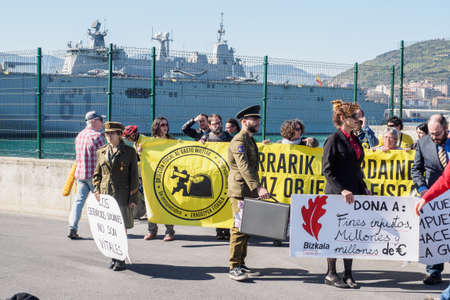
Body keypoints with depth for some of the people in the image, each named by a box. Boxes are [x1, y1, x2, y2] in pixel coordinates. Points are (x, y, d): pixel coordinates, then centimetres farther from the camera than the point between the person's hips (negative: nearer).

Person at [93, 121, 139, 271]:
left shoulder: (129, 152, 0)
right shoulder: (101, 151, 10)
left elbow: (134, 176, -1)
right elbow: (97, 173, 17)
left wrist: (133, 198, -6)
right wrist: (96, 190, 1)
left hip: (122, 195, -3)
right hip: (105, 195, 4)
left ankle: (121, 259, 5)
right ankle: (114, 256, 17)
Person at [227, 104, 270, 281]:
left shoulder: (250, 140, 19)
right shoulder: (239, 141, -12)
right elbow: (244, 167, -24)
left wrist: (258, 188, 19)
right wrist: (258, 187, -33)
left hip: (250, 192, 10)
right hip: (239, 191, -10)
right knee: (239, 227, -10)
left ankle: (241, 265, 16)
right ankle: (234, 268, -7)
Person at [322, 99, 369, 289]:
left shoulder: (355, 140, 13)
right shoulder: (334, 139, -10)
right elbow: (327, 170, -14)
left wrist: (363, 190, 12)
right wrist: (342, 190, -21)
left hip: (354, 194, 7)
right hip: (336, 195, -7)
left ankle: (348, 274, 16)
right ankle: (331, 274, 12)